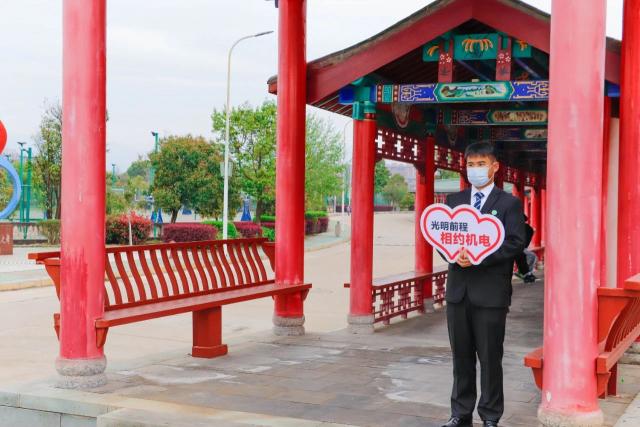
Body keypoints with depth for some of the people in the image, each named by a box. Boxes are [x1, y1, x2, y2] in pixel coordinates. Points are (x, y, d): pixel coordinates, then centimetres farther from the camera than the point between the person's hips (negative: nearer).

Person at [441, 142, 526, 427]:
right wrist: (455, 254, -12)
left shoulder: (509, 203, 1)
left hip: (491, 292, -4)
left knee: (490, 358, 3)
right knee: (461, 356, 11)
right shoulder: (454, 200, 14)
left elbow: (515, 243, -9)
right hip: (458, 289, 4)